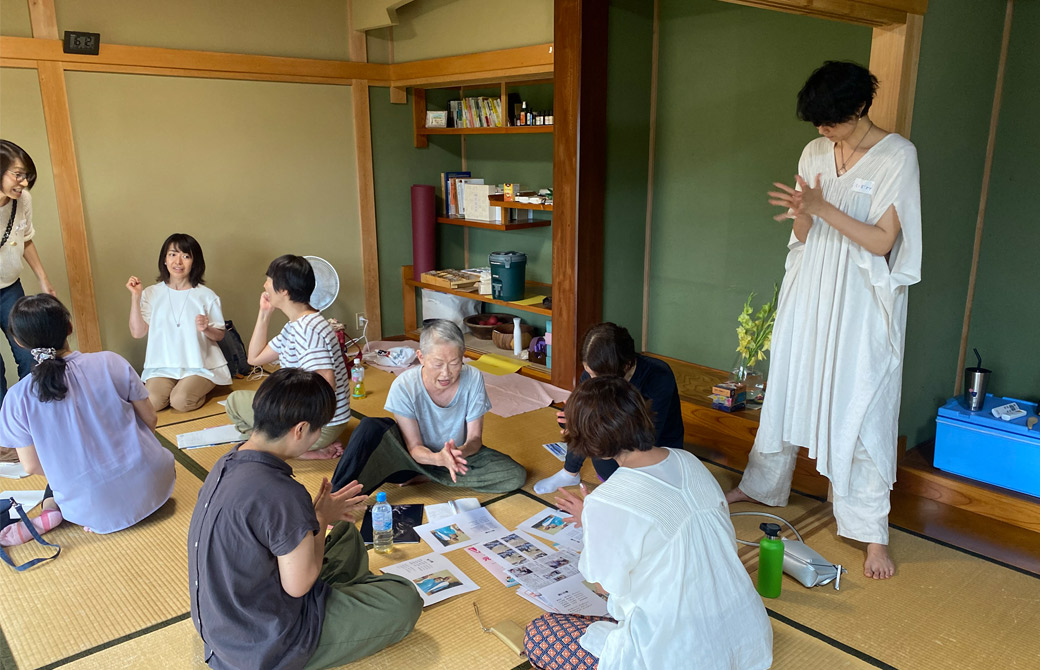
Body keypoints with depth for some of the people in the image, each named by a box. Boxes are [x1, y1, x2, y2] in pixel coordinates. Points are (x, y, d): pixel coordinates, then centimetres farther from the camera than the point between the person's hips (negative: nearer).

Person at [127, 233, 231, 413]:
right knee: (152, 401, -23)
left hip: (199, 365, -2)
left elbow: (219, 335, 5)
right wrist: (135, 297, -5)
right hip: (162, 365, 2)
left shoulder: (206, 296, 1)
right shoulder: (151, 293, 6)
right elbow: (138, 332, -1)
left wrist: (206, 329, -17)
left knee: (180, 401, -26)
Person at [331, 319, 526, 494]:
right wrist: (439, 459, -44)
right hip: (418, 457, -3)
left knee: (516, 476, -23)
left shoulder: (473, 379, -21)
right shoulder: (404, 386, -24)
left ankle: (426, 477, -14)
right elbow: (415, 449, -20)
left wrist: (461, 451, -40)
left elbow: (475, 438, -15)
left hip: (458, 454, 3)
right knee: (370, 429, -31)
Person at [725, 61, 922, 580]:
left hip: (861, 307, -5)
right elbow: (805, 237, 5)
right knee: (787, 391, 15)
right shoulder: (816, 153, 5)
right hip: (810, 296, 5)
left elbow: (882, 241, -15)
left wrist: (822, 207, -22)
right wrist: (801, 213, -17)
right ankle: (762, 484, 34)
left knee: (860, 409, -1)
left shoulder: (898, 156, -10)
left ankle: (872, 532, 11)